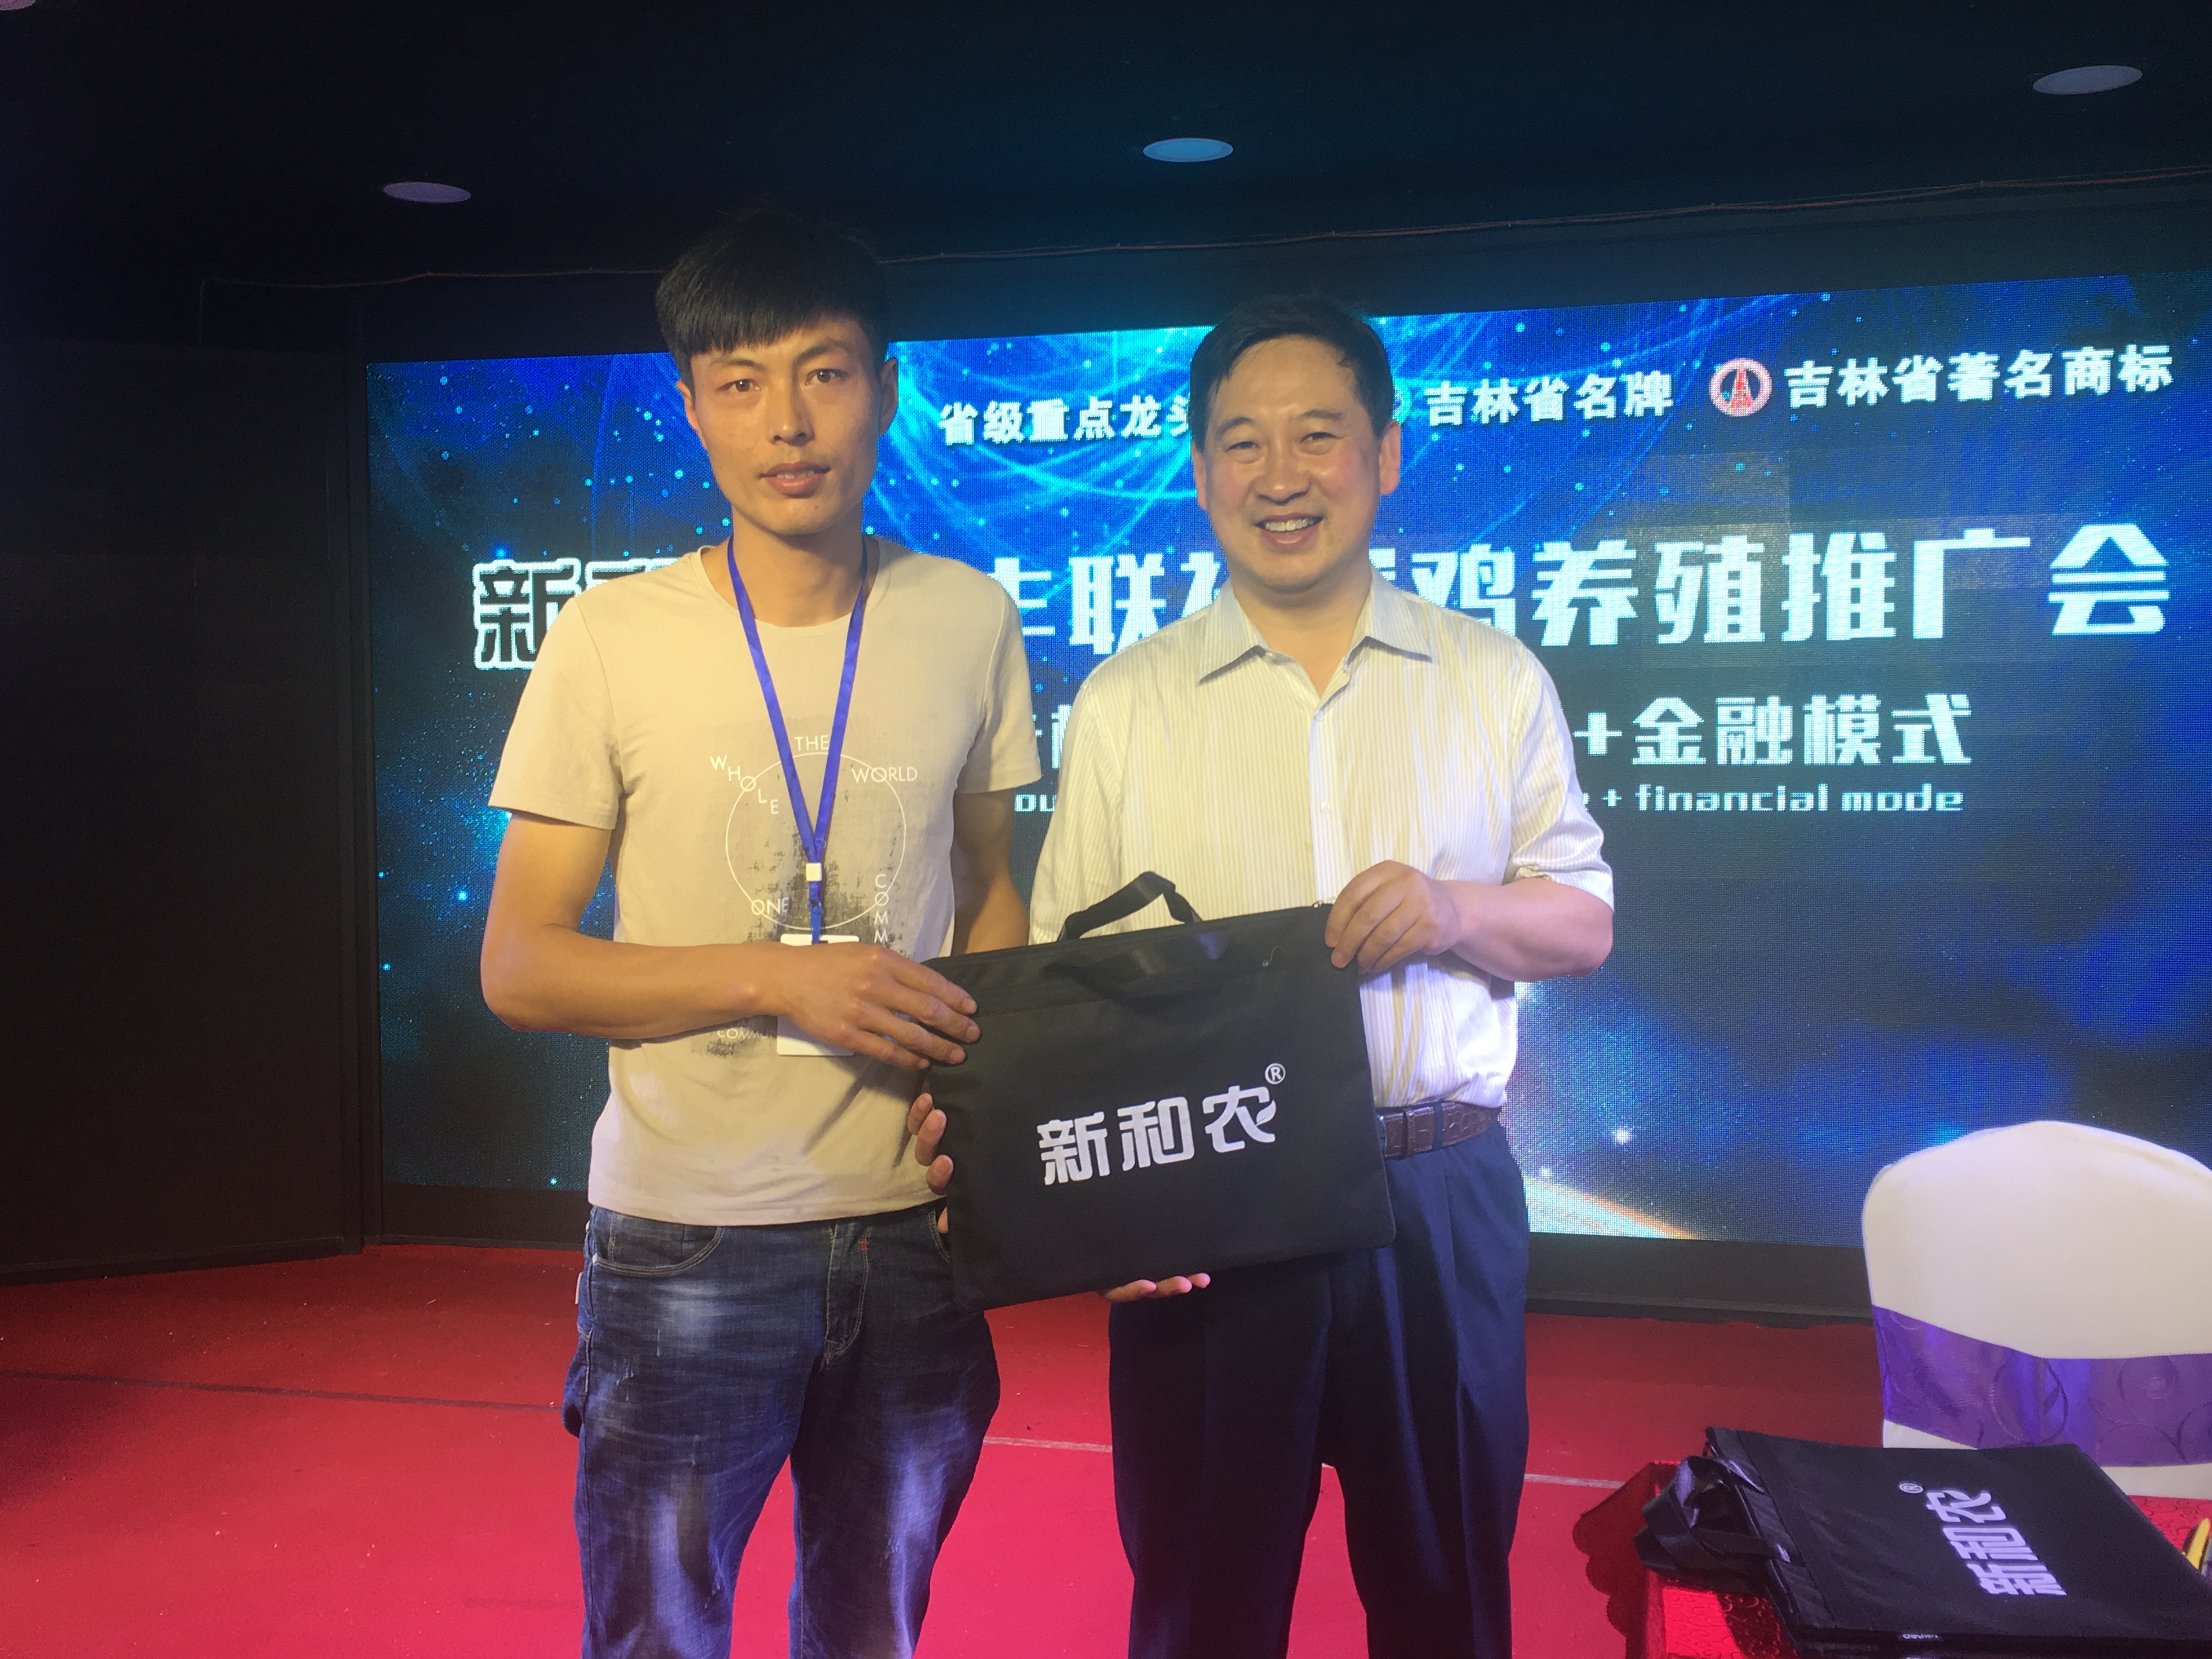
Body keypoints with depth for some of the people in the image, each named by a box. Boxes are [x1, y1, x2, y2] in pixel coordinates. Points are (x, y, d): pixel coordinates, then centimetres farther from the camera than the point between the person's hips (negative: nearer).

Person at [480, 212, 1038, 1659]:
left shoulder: (972, 622, 1)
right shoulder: (614, 640, -7)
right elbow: (519, 967, -5)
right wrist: (780, 978, -18)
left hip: (915, 1226, 3)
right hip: (688, 1238, -2)